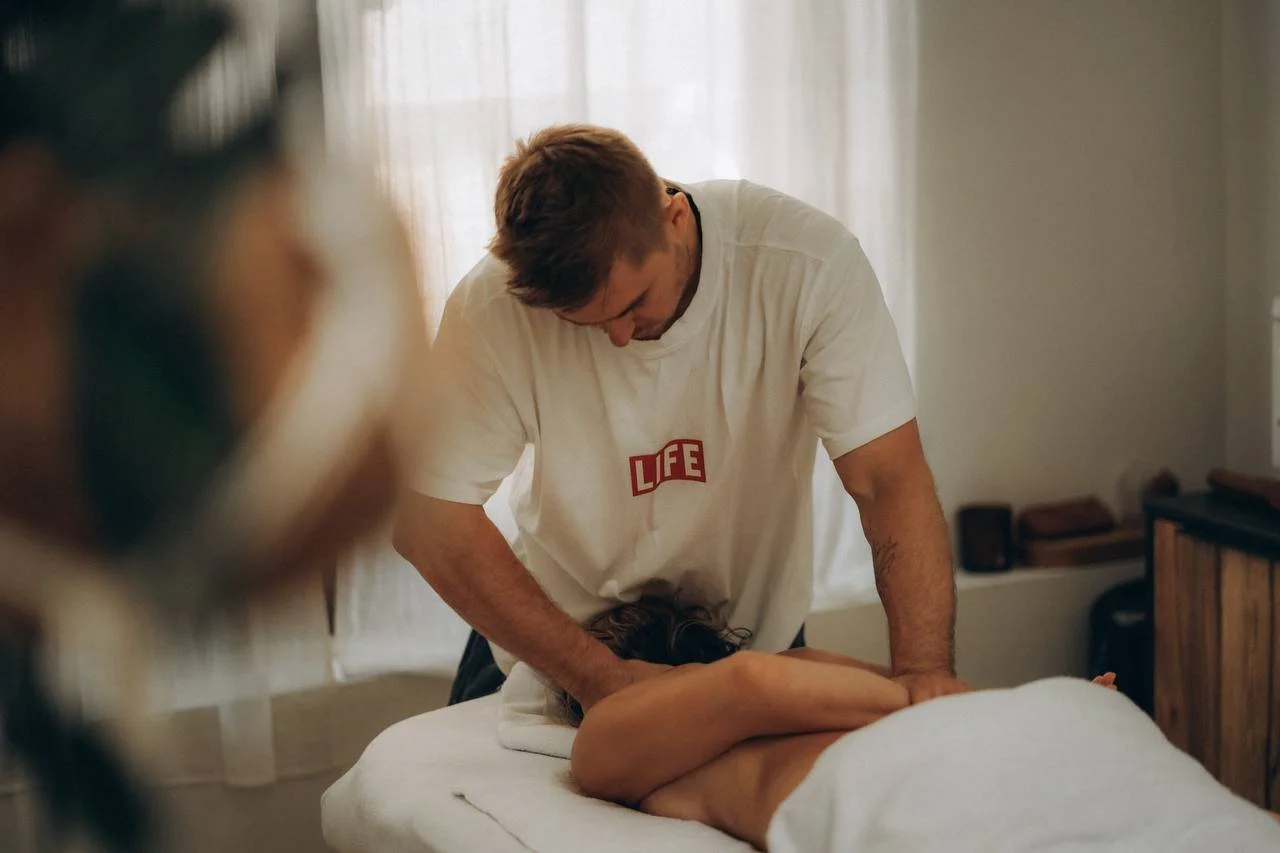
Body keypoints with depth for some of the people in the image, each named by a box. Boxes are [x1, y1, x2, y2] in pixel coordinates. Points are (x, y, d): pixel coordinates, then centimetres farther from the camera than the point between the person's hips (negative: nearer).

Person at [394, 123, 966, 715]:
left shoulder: (810, 263, -27)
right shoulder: (490, 308, -27)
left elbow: (891, 482, -26)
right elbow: (428, 522, -23)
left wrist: (924, 668, -39)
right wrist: (599, 679, -29)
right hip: (558, 640, -1)